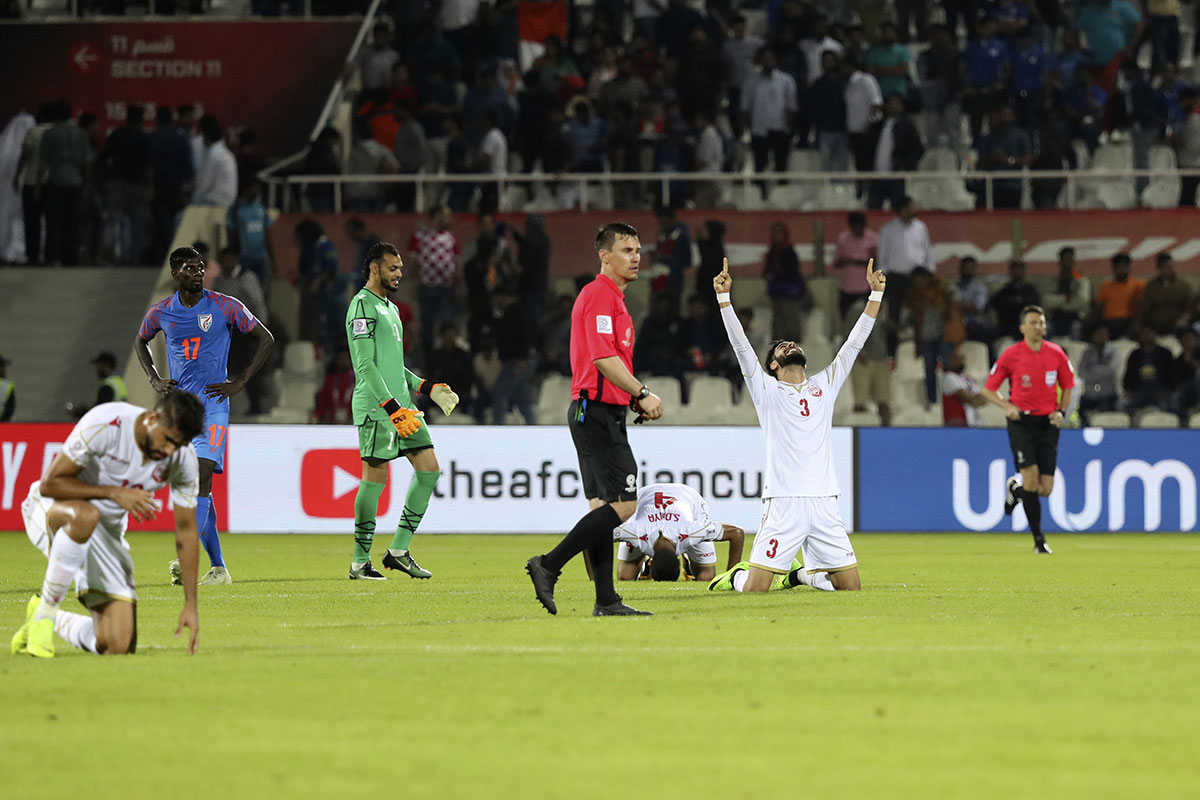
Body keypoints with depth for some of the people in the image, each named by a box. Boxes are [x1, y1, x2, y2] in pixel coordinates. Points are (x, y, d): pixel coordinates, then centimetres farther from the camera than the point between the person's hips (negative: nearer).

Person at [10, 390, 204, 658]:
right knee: (86, 515, -44)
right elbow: (50, 484, -23)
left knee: (118, 647, -10)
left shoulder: (183, 460, -13)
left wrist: (190, 605, -6)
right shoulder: (103, 424, -28)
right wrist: (114, 493, -29)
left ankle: (53, 621, 23)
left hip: (106, 532, 5)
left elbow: (186, 530, -3)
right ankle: (45, 612, -23)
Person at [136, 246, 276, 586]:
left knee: (202, 475, -19)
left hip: (213, 403, -4)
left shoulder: (225, 306, -3)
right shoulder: (160, 312, 5)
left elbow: (265, 339, 5)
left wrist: (240, 383, -1)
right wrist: (154, 380, 11)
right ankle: (218, 567, 12)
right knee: (192, 482, 4)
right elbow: (141, 342, 26)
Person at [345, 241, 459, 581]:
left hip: (401, 406, 9)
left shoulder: (390, 308, 21)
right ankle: (360, 562, 1)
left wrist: (429, 389, 17)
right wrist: (394, 409, -22)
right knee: (375, 478, -7)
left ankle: (399, 549, 7)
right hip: (375, 408, -9)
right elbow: (366, 365, -17)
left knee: (429, 469, 2)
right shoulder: (363, 305, -9)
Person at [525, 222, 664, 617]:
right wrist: (642, 394, -19)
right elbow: (603, 357, -21)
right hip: (598, 413, -11)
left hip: (601, 412, 11)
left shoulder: (611, 297, 21)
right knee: (622, 504, -13)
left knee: (603, 506, 8)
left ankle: (606, 600, 8)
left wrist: (635, 401, 14)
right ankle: (549, 565, -13)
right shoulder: (599, 295, -12)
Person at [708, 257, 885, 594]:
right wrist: (723, 297, -9)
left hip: (824, 502, 4)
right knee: (754, 588, -11)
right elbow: (740, 344, 0)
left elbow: (854, 343, 16)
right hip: (783, 503, -4)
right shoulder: (767, 390, 9)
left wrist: (876, 293, 11)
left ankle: (803, 574, 30)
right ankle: (736, 575, 25)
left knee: (851, 586, 1)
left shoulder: (824, 386, 18)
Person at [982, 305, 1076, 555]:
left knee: (1045, 488, -2)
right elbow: (988, 389, 4)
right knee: (1031, 479, -18)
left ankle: (1015, 488, 35)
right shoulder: (1010, 355, -4)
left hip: (1048, 423, 3)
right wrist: (1007, 406, -14)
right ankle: (1038, 539, -8)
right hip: (1021, 421, -3)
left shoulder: (1056, 354, 3)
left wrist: (1061, 411, -2)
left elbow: (1067, 387, 16)